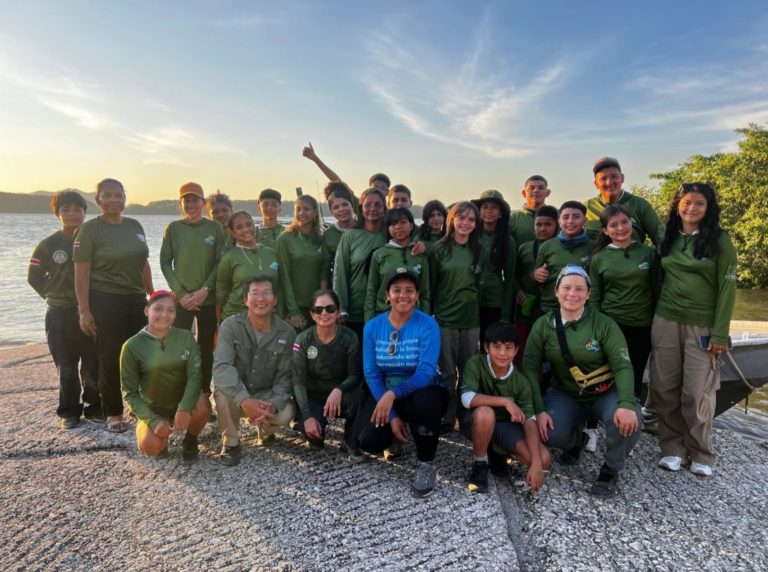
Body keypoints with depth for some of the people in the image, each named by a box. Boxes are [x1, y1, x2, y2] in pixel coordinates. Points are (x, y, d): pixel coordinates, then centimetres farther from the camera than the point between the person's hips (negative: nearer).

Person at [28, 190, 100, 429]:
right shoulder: (48, 245, 1)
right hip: (60, 314, 0)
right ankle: (69, 411, 18)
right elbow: (34, 277, 9)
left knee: (92, 364, 3)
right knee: (66, 367, 5)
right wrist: (54, 296, 4)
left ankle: (94, 407, 18)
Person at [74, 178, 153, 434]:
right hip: (105, 302, -5)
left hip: (136, 300, 5)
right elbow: (81, 273, -9)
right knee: (111, 360, 4)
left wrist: (152, 295, 13)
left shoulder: (134, 226, 10)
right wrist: (84, 310, -12)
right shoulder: (90, 229, -5)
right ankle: (113, 414, 18)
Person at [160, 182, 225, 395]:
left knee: (206, 348, 8)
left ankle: (204, 393, 20)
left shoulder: (215, 228, 2)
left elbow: (220, 262, 0)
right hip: (180, 299, 0)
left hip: (208, 299, 0)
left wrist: (205, 290, -11)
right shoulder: (172, 228, 3)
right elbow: (165, 263, 1)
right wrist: (181, 293, -9)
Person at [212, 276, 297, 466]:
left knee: (286, 413, -29)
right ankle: (231, 441, -8)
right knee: (223, 388, -33)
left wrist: (273, 404, -30)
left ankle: (265, 430, 10)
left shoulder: (287, 332, -11)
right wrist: (245, 400, -41)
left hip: (268, 394, 1)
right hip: (236, 395, 0)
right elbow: (221, 367, -28)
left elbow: (285, 376, -10)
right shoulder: (230, 326, -16)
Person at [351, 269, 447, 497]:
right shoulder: (373, 327, -4)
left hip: (421, 391, -3)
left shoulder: (428, 325, -15)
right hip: (384, 392, 3)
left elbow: (426, 372, -25)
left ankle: (426, 464, -11)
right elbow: (371, 373, -6)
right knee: (367, 440, -20)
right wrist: (392, 416, -15)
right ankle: (395, 433, 19)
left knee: (423, 402, -38)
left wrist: (392, 394, -39)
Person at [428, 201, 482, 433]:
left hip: (471, 319, 3)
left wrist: (481, 314, 9)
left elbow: (481, 283, 13)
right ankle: (447, 417, 15)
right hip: (444, 319, -3)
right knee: (448, 372, 3)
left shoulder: (478, 250, 9)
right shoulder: (439, 249, 0)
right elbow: (430, 286, -1)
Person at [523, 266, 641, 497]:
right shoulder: (543, 325, -6)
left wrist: (626, 404, -35)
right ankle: (576, 440, 15)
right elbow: (530, 367, -8)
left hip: (606, 393, -1)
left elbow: (623, 366, -17)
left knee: (628, 422, -32)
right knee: (548, 433, -26)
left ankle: (611, 469, 2)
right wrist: (538, 409, -19)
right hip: (565, 395, 1)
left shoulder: (604, 324, -11)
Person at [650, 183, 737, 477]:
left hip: (702, 326, -4)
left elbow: (727, 288, -7)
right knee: (664, 388, 4)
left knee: (697, 392, -2)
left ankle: (701, 453, 16)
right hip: (665, 322, 4)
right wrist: (656, 315, 7)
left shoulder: (720, 241, -4)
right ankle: (673, 448, 18)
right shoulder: (668, 239, 9)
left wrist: (720, 333, -12)